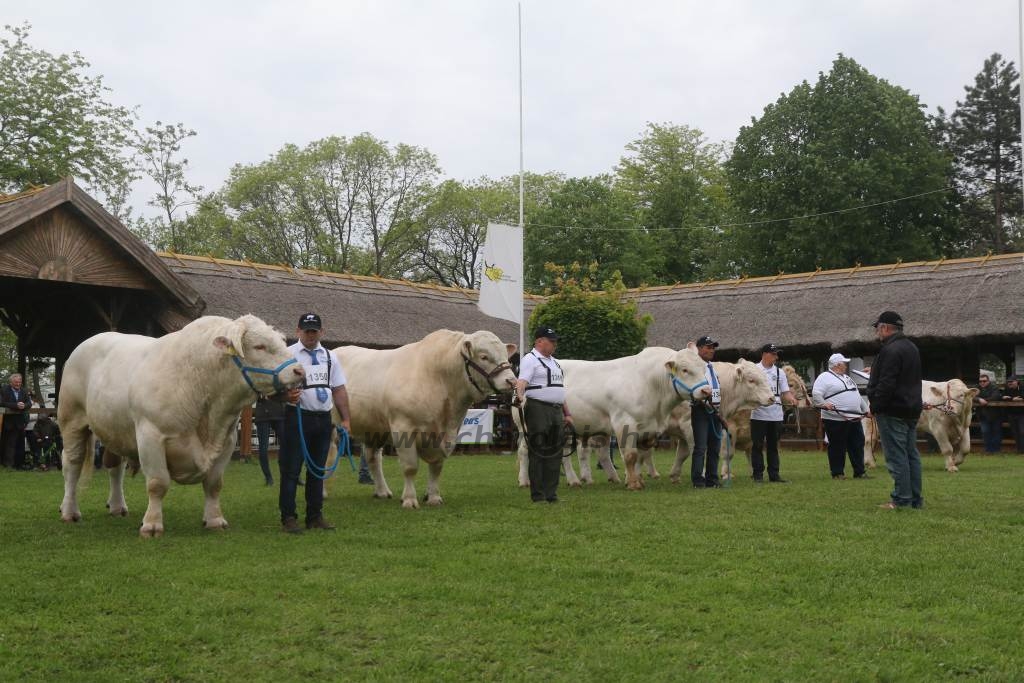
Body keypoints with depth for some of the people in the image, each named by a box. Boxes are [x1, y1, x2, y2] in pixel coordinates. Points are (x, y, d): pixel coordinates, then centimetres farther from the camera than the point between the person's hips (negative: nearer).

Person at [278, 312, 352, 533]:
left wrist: (345, 419, 7)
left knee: (318, 470, 12)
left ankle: (315, 516, 20)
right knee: (291, 470, -3)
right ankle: (288, 518, 3)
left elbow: (339, 390, 13)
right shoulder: (288, 354, -3)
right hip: (297, 416, -5)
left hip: (324, 418, 5)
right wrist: (287, 395, -30)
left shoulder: (330, 357, 14)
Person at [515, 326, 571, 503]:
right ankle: (537, 495, -2)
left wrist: (567, 413, 22)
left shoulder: (554, 362, 23)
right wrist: (519, 395, -40)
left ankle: (551, 494, 12)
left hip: (556, 411, 8)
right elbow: (522, 381, -19)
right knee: (538, 453, -6)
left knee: (555, 453, 7)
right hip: (538, 410, -8)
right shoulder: (530, 360, -4)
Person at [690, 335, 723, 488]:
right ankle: (698, 481, -4)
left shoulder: (712, 367, 19)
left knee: (715, 446, 9)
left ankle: (712, 480, 15)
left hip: (715, 411, 8)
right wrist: (705, 402, -22)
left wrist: (718, 406, 17)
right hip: (700, 410, -8)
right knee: (700, 447, -8)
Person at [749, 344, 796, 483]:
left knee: (773, 446, 9)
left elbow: (785, 391, 8)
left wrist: (791, 398, -12)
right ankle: (758, 475, 6)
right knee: (757, 445, 0)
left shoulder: (779, 372, 11)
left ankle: (774, 474, 13)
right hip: (758, 414, -3)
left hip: (776, 415, 4)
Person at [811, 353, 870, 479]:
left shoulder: (847, 378, 23)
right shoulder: (825, 377, -5)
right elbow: (816, 394, -16)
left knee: (857, 446, 8)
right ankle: (837, 473, 7)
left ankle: (859, 472, 14)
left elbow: (858, 396, 28)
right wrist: (823, 404, -28)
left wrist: (866, 410, 24)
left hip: (854, 418, 8)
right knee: (837, 448, -2)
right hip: (836, 420, -8)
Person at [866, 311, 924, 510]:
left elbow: (886, 384, -22)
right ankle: (916, 499, 16)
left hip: (893, 411, -10)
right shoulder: (912, 348, 16)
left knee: (896, 456, -6)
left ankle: (901, 499, -6)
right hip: (912, 409, 10)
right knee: (911, 454, 12)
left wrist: (875, 407, -14)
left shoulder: (890, 350, -17)